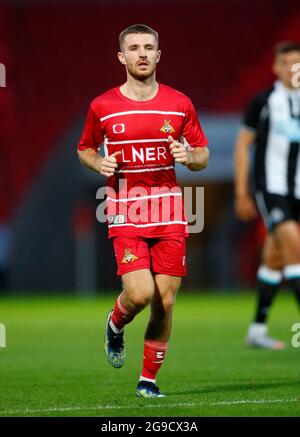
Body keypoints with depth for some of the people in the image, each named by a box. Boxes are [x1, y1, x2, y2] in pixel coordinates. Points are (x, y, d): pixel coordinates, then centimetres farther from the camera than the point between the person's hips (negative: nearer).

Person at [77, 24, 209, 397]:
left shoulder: (180, 104, 5)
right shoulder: (102, 107, 1)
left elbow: (203, 156, 12)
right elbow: (85, 149, 16)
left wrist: (189, 156, -11)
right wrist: (99, 164, -6)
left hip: (169, 211, 2)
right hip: (125, 212, -2)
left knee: (164, 303, 0)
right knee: (140, 293, -17)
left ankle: (148, 379, 15)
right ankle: (115, 325, 19)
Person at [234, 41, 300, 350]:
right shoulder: (263, 101, -2)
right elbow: (242, 145, 3)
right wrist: (241, 193, 0)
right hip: (268, 188, -4)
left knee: (274, 260, 9)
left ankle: (258, 329, 20)